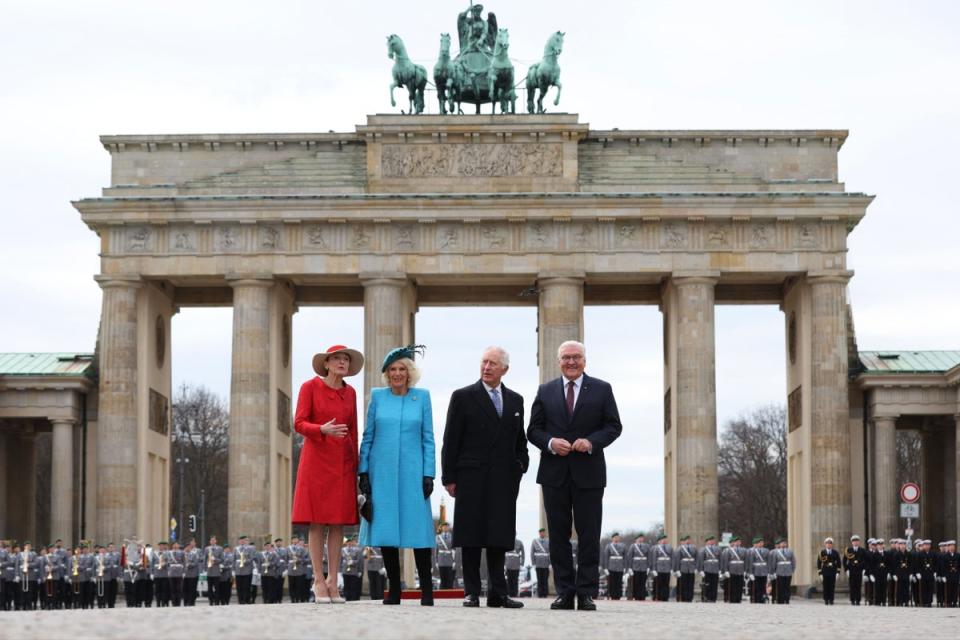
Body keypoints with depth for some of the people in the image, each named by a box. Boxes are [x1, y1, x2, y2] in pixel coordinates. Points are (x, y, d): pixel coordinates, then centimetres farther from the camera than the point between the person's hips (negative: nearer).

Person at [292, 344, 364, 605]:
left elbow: (353, 431, 14)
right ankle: (318, 581, -1)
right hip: (317, 457, -4)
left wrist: (356, 465, 12)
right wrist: (323, 429, -24)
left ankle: (333, 581, 4)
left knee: (339, 521, 1)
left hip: (343, 461, 4)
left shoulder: (350, 393, 11)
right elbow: (299, 424, -6)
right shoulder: (310, 387, -1)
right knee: (317, 521, -4)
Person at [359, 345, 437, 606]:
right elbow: (367, 437, 9)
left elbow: (428, 438, 5)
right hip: (382, 472, 1)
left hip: (412, 472, -1)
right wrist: (363, 472, 2)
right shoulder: (377, 396, 7)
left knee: (418, 527, -5)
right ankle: (394, 589, 8)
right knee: (385, 527, 1)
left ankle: (426, 590, -1)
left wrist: (428, 474, -2)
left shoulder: (422, 396, 5)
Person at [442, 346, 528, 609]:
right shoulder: (463, 397, 2)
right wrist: (449, 478, -5)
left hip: (503, 480, 3)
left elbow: (520, 440, 19)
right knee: (471, 537, -1)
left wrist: (520, 466, 5)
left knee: (499, 537, 2)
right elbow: (451, 441, 0)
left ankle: (498, 592, 5)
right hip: (471, 478, -3)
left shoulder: (515, 400, 14)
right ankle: (472, 592, 3)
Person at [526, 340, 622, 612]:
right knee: (558, 535, 3)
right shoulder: (545, 391, 11)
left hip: (588, 474, -2)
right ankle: (564, 592, 7)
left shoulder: (601, 389, 7)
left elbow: (614, 426, 3)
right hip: (555, 474, 2)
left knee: (589, 536, -2)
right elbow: (533, 429, 9)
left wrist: (592, 442, -13)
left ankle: (586, 593, 1)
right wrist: (550, 443, -11)